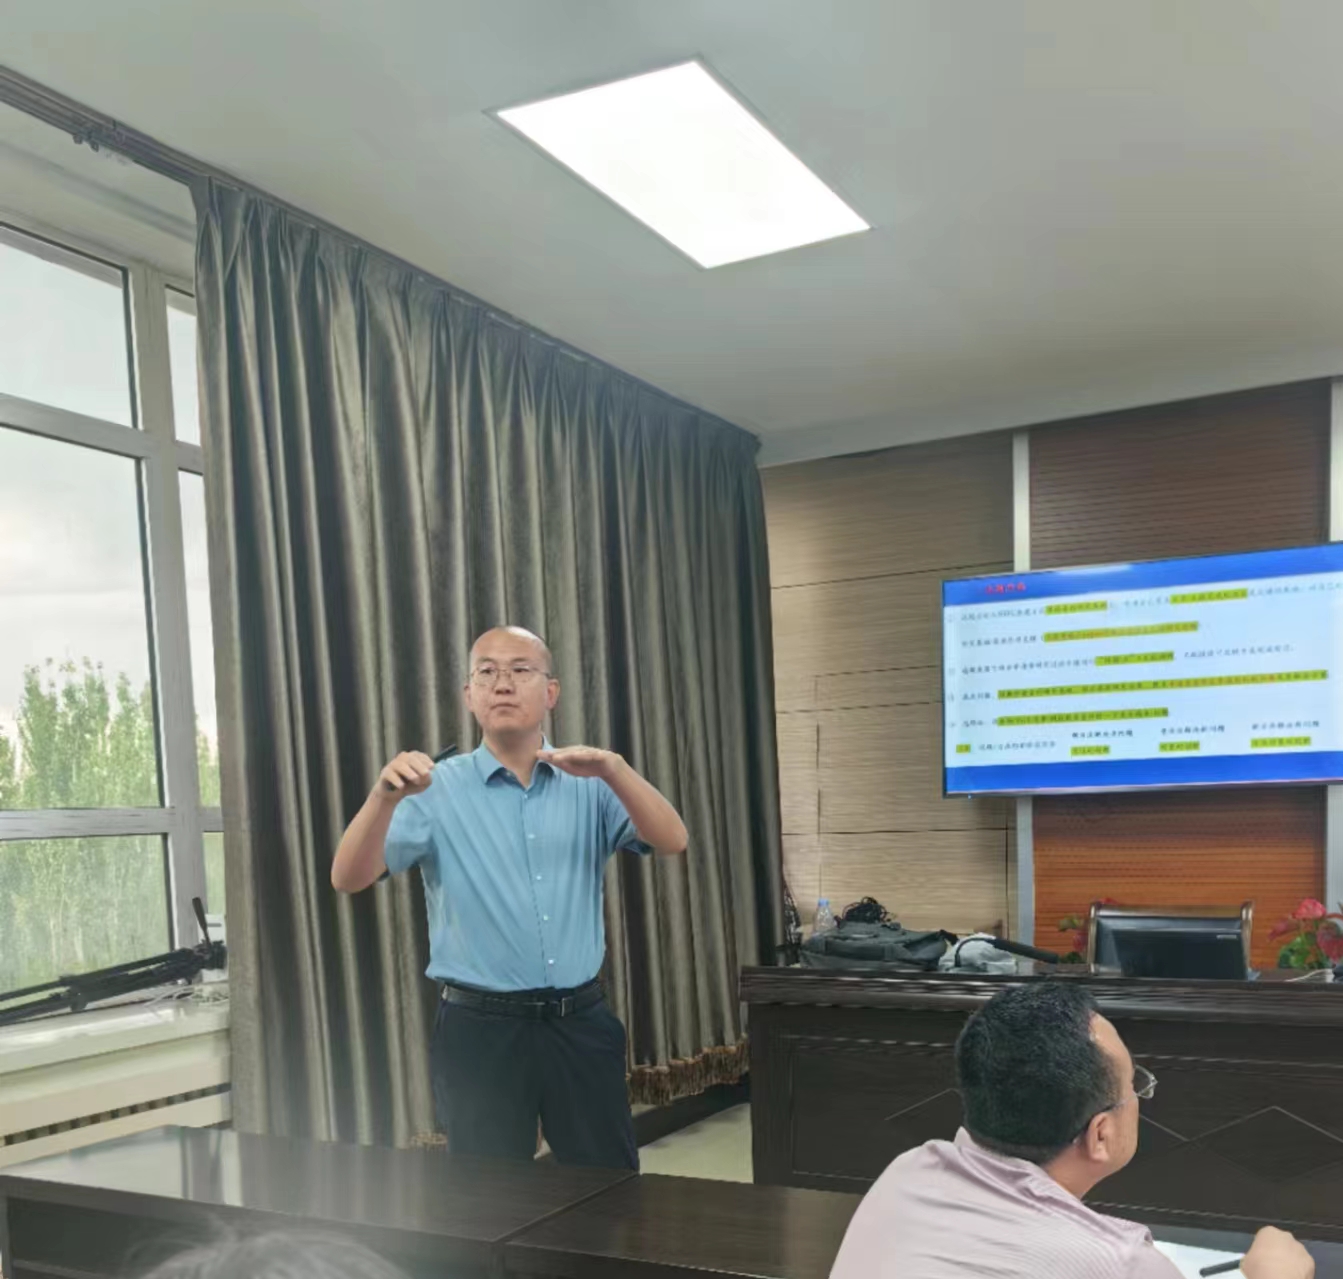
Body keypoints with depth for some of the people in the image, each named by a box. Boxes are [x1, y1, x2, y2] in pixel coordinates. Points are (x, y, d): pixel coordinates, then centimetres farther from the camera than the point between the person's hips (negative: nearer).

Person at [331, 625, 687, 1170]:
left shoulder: (588, 784, 4)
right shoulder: (438, 790, -3)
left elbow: (672, 841, -9)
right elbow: (348, 879, -12)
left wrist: (615, 769, -26)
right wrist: (385, 797, -31)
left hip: (581, 1021, 2)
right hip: (481, 1029, -2)